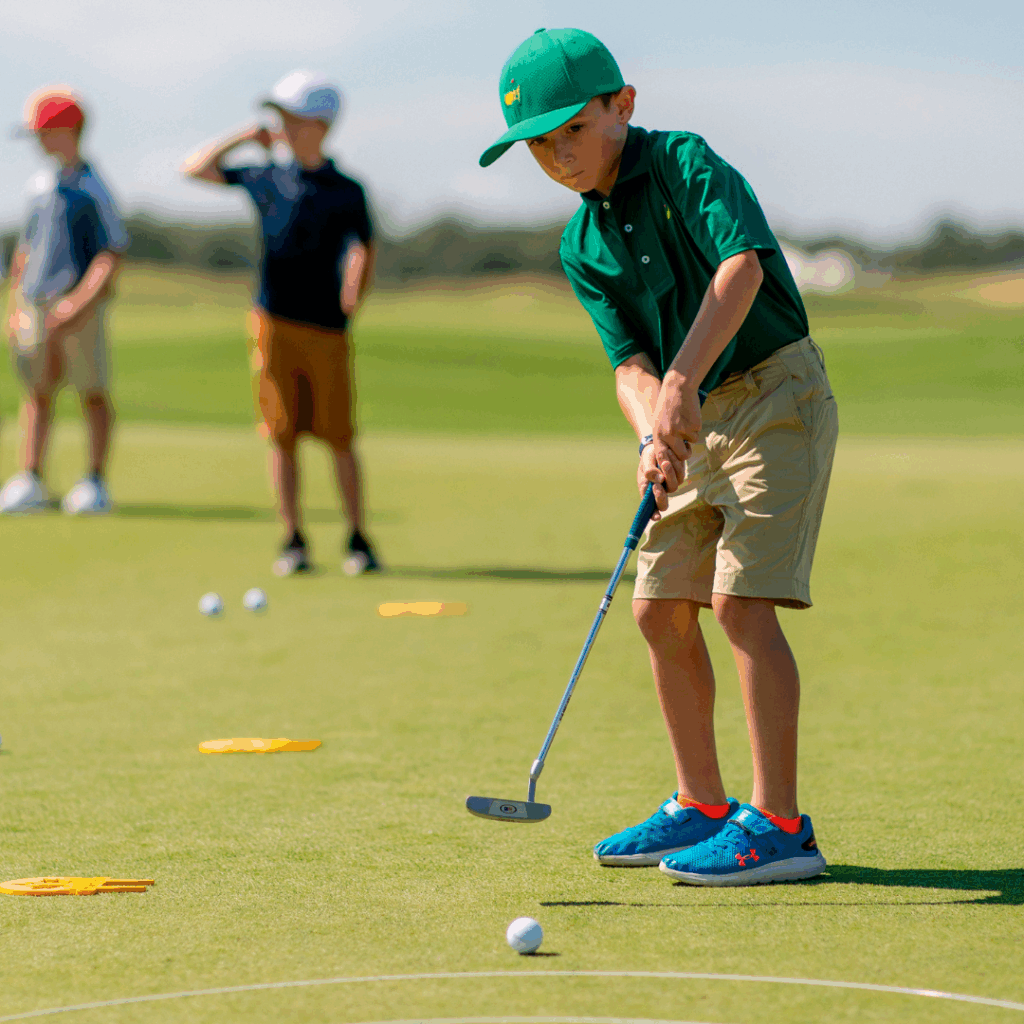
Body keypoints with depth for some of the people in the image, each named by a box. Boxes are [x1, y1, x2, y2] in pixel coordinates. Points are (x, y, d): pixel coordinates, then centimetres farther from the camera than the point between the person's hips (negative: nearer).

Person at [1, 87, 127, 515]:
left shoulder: (91, 189, -8)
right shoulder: (43, 187, 14)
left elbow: (111, 255, -13)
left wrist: (82, 303, -23)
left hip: (78, 309, -7)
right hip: (35, 306, 7)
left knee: (93, 393, -1)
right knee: (37, 391, 5)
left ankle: (95, 482, 4)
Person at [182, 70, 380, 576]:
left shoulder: (346, 192, 3)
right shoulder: (266, 178, 9)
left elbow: (363, 250, 3)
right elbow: (196, 169, 15)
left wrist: (354, 291, -15)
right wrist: (245, 137, 8)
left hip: (327, 330, -2)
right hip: (275, 323, 2)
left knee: (339, 438, -1)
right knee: (283, 435, 0)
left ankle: (357, 540, 8)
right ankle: (293, 540, 7)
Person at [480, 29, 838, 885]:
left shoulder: (685, 163, -12)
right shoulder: (583, 246, 7)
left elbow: (742, 266, -26)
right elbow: (629, 358, 0)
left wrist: (681, 381, -34)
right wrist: (654, 436, -21)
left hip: (775, 395, -8)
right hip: (699, 423, 8)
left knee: (742, 599, -17)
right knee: (661, 607, 7)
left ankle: (780, 826, -15)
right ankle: (702, 807, 20)